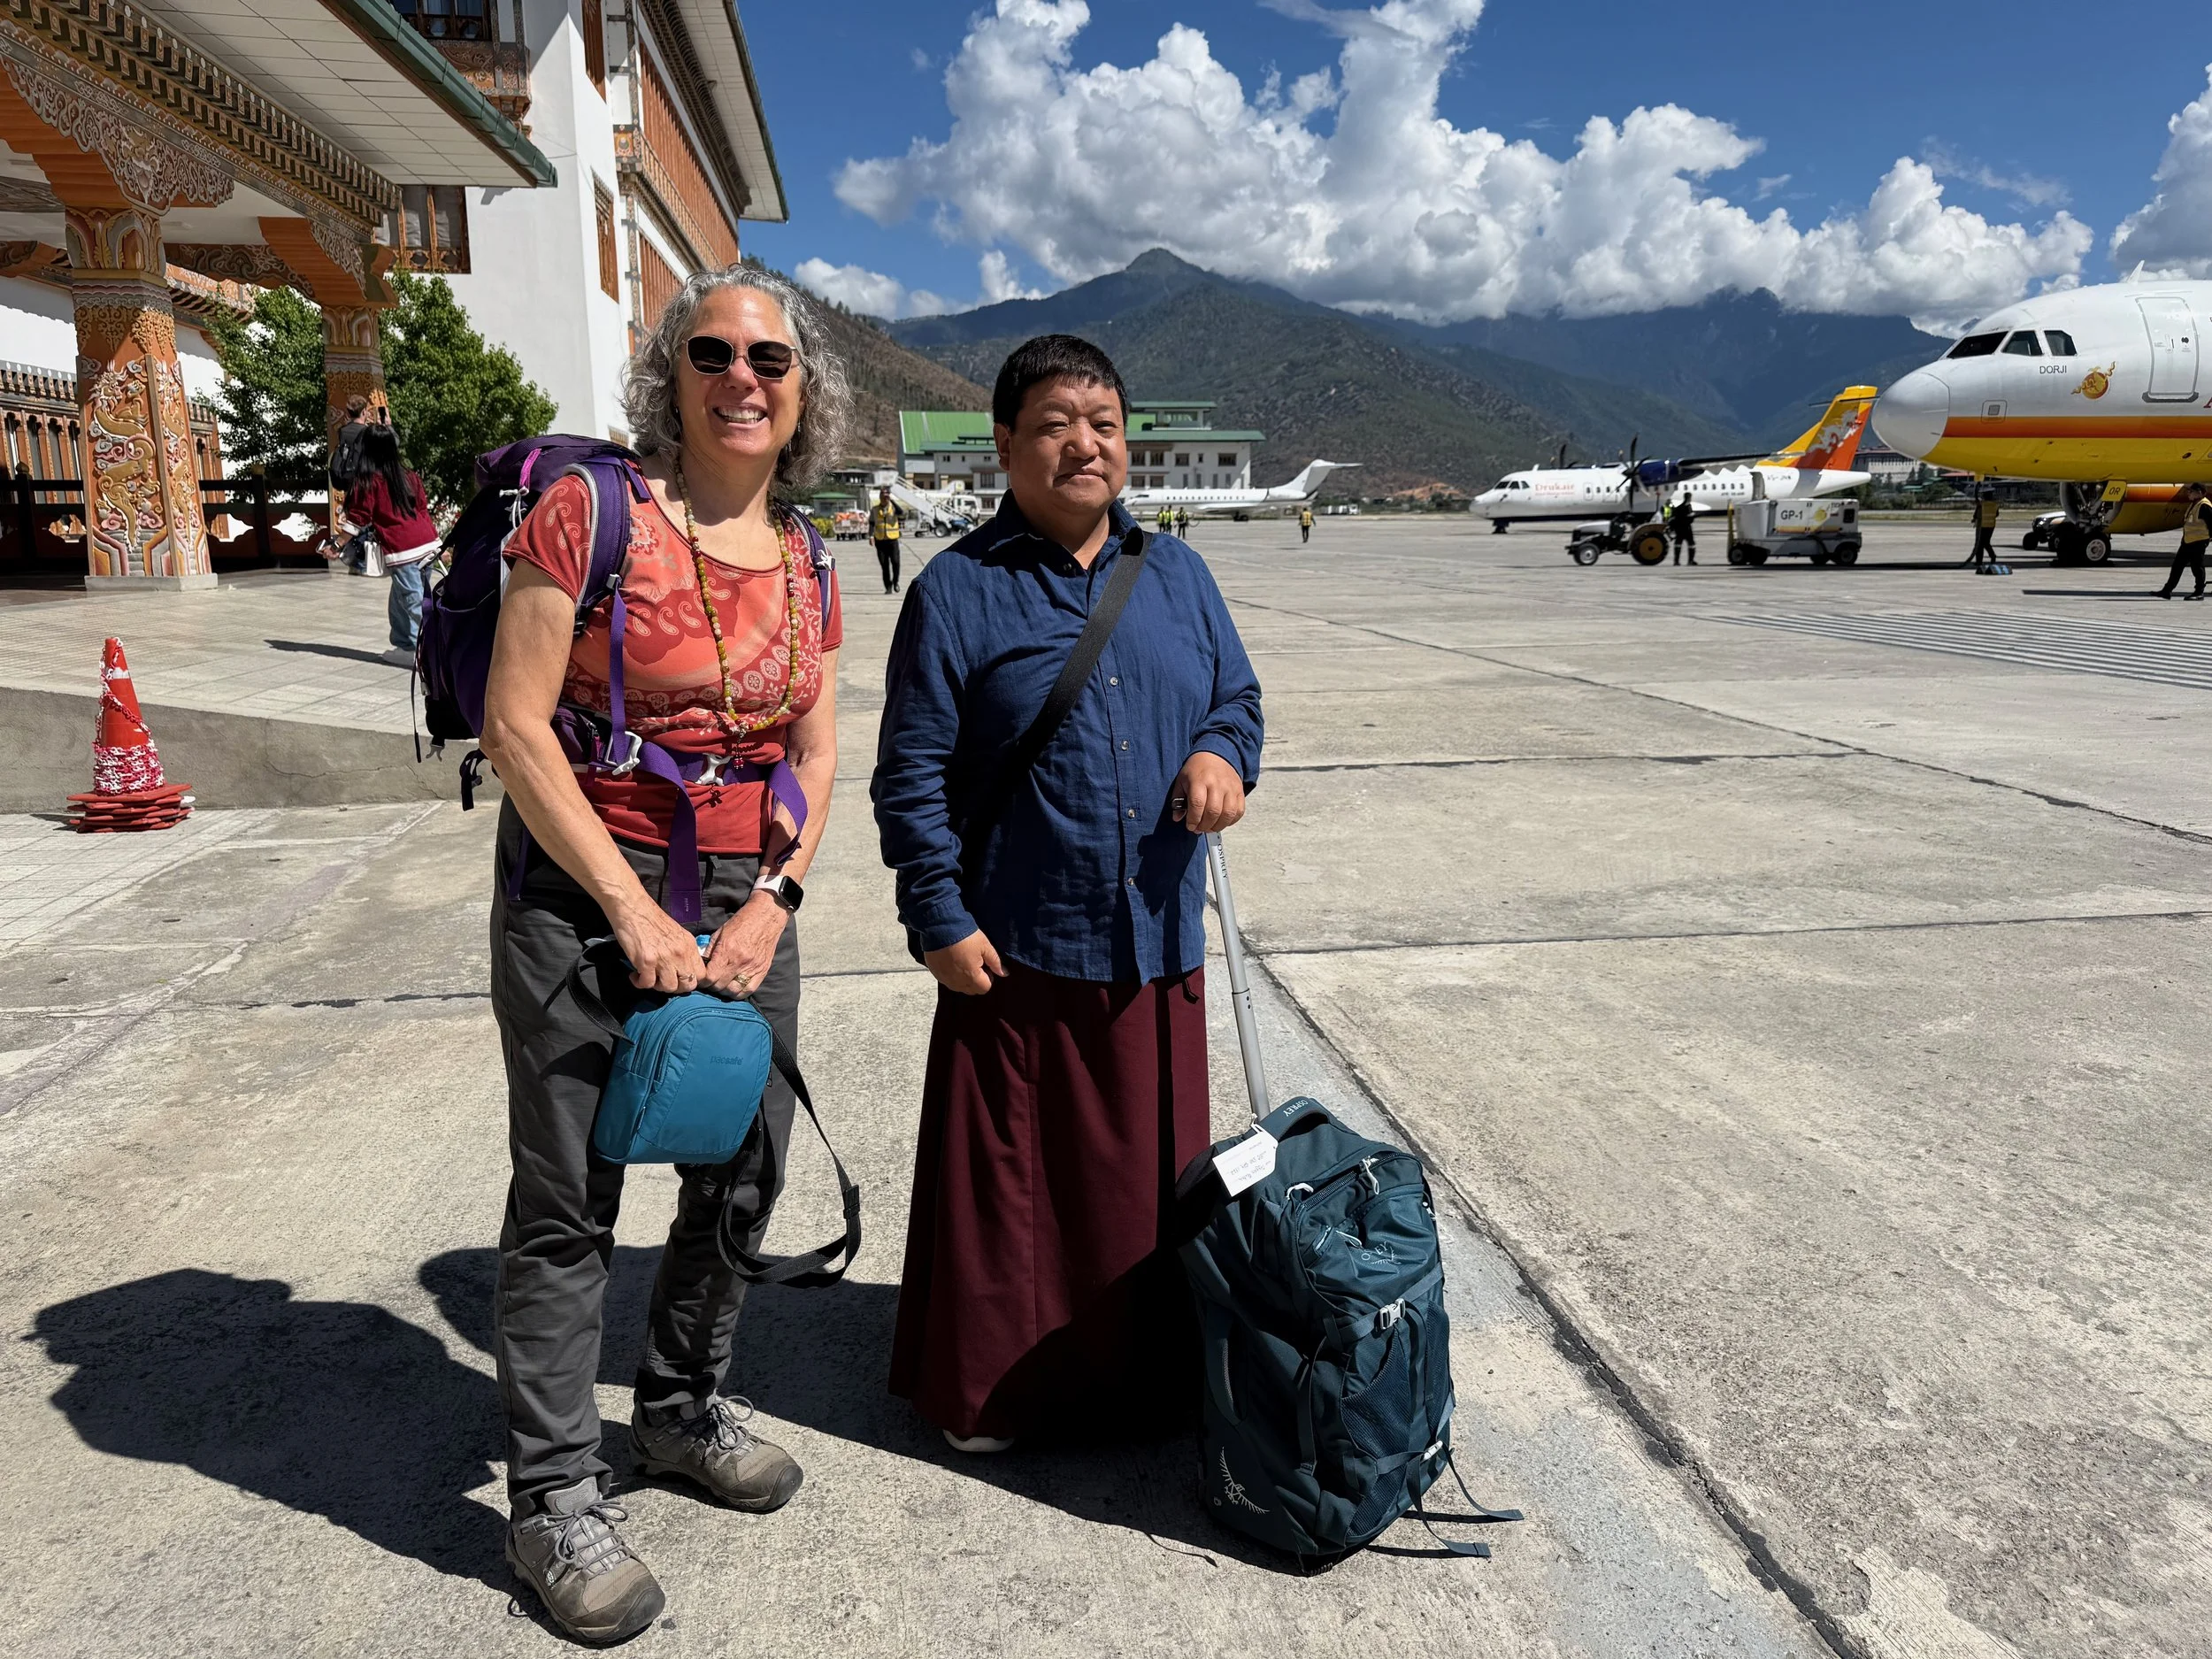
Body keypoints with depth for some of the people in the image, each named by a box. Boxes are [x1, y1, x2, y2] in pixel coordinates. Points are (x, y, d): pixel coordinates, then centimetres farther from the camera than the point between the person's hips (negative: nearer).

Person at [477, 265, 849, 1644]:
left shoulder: (804, 560, 7)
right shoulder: (591, 511, -9)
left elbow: (817, 753, 8)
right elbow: (515, 725, -14)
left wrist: (772, 906, -7)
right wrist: (634, 913, -17)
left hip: (748, 897, 6)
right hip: (582, 888, -5)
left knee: (745, 1168, 13)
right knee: (569, 1199, 2)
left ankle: (685, 1411, 37)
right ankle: (557, 1499, 20)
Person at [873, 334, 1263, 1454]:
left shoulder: (1176, 574, 11)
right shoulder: (957, 590, -4)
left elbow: (1237, 693, 17)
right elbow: (912, 773, -5)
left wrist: (1223, 750, -6)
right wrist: (940, 920, -10)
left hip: (1155, 942, 4)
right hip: (1015, 950, -4)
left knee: (1148, 1170, 15)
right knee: (1006, 1177, 9)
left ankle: (1143, 1377, 35)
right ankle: (987, 1391, 29)